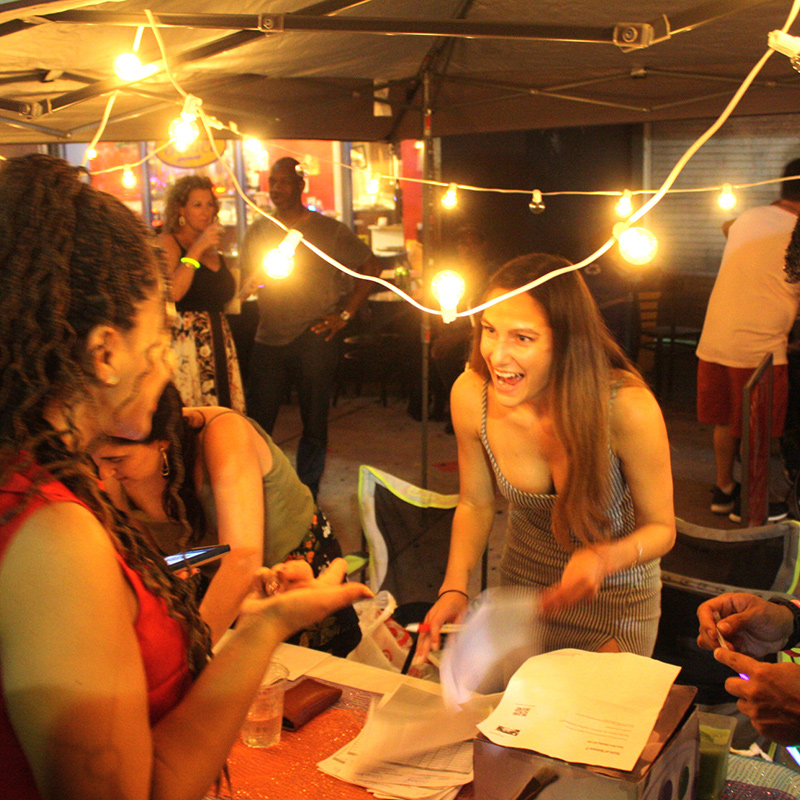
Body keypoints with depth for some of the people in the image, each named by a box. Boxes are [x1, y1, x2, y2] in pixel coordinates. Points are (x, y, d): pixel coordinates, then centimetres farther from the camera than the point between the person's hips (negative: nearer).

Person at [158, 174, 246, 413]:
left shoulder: (213, 248, 19)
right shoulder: (168, 242, -2)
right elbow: (171, 293, -20)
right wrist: (197, 249, -17)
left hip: (220, 339, 7)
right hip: (185, 338, -7)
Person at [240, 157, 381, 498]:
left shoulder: (328, 230, 0)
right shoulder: (258, 230, 11)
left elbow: (371, 267, 4)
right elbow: (245, 282, 19)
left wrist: (344, 314, -2)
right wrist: (256, 279, -6)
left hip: (315, 339, -3)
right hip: (269, 339, 3)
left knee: (314, 424, 3)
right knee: (257, 422, 2)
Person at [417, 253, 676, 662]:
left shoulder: (628, 408, -32)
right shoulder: (470, 395, -23)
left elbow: (661, 527, -17)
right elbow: (475, 504, -6)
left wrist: (604, 558, -37)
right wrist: (455, 587, -20)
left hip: (617, 600, -3)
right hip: (522, 584, 3)